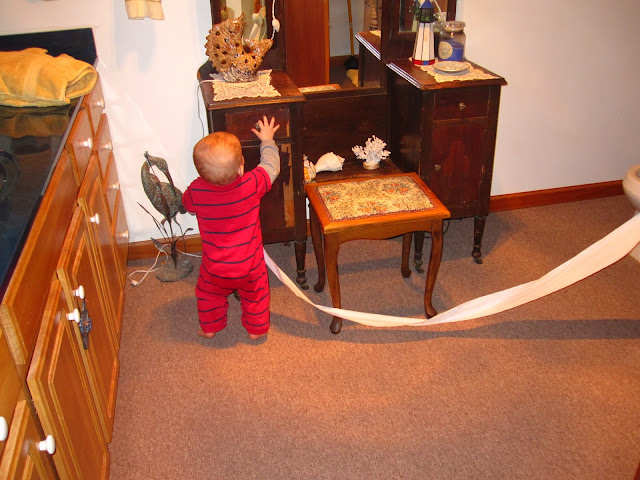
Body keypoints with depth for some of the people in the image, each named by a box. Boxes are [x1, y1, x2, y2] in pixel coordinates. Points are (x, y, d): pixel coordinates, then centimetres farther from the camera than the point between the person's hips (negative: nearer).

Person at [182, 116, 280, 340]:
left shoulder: (197, 191, -24)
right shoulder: (252, 183, -27)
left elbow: (186, 203, 2)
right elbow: (271, 166, -5)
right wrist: (267, 140, 11)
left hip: (215, 269, 1)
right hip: (250, 266, 0)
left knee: (209, 295, 30)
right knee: (255, 295, 27)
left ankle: (209, 327, 46)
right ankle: (257, 329, 44)